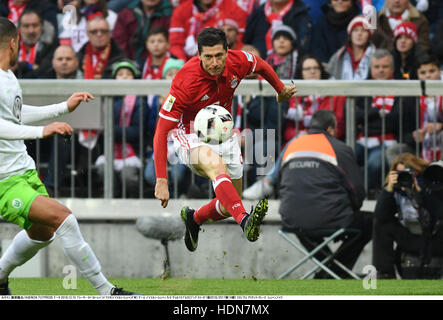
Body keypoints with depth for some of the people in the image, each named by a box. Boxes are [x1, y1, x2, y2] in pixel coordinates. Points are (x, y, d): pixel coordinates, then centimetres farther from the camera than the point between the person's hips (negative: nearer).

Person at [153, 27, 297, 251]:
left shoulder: (238, 62, -17)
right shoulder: (186, 81, -29)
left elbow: (262, 66, 10)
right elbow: (161, 132, -27)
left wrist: (281, 90, 27)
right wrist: (161, 180, -32)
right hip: (191, 137, -6)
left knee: (229, 205, 6)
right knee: (216, 164, -39)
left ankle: (194, 218, 38)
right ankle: (245, 222, -58)